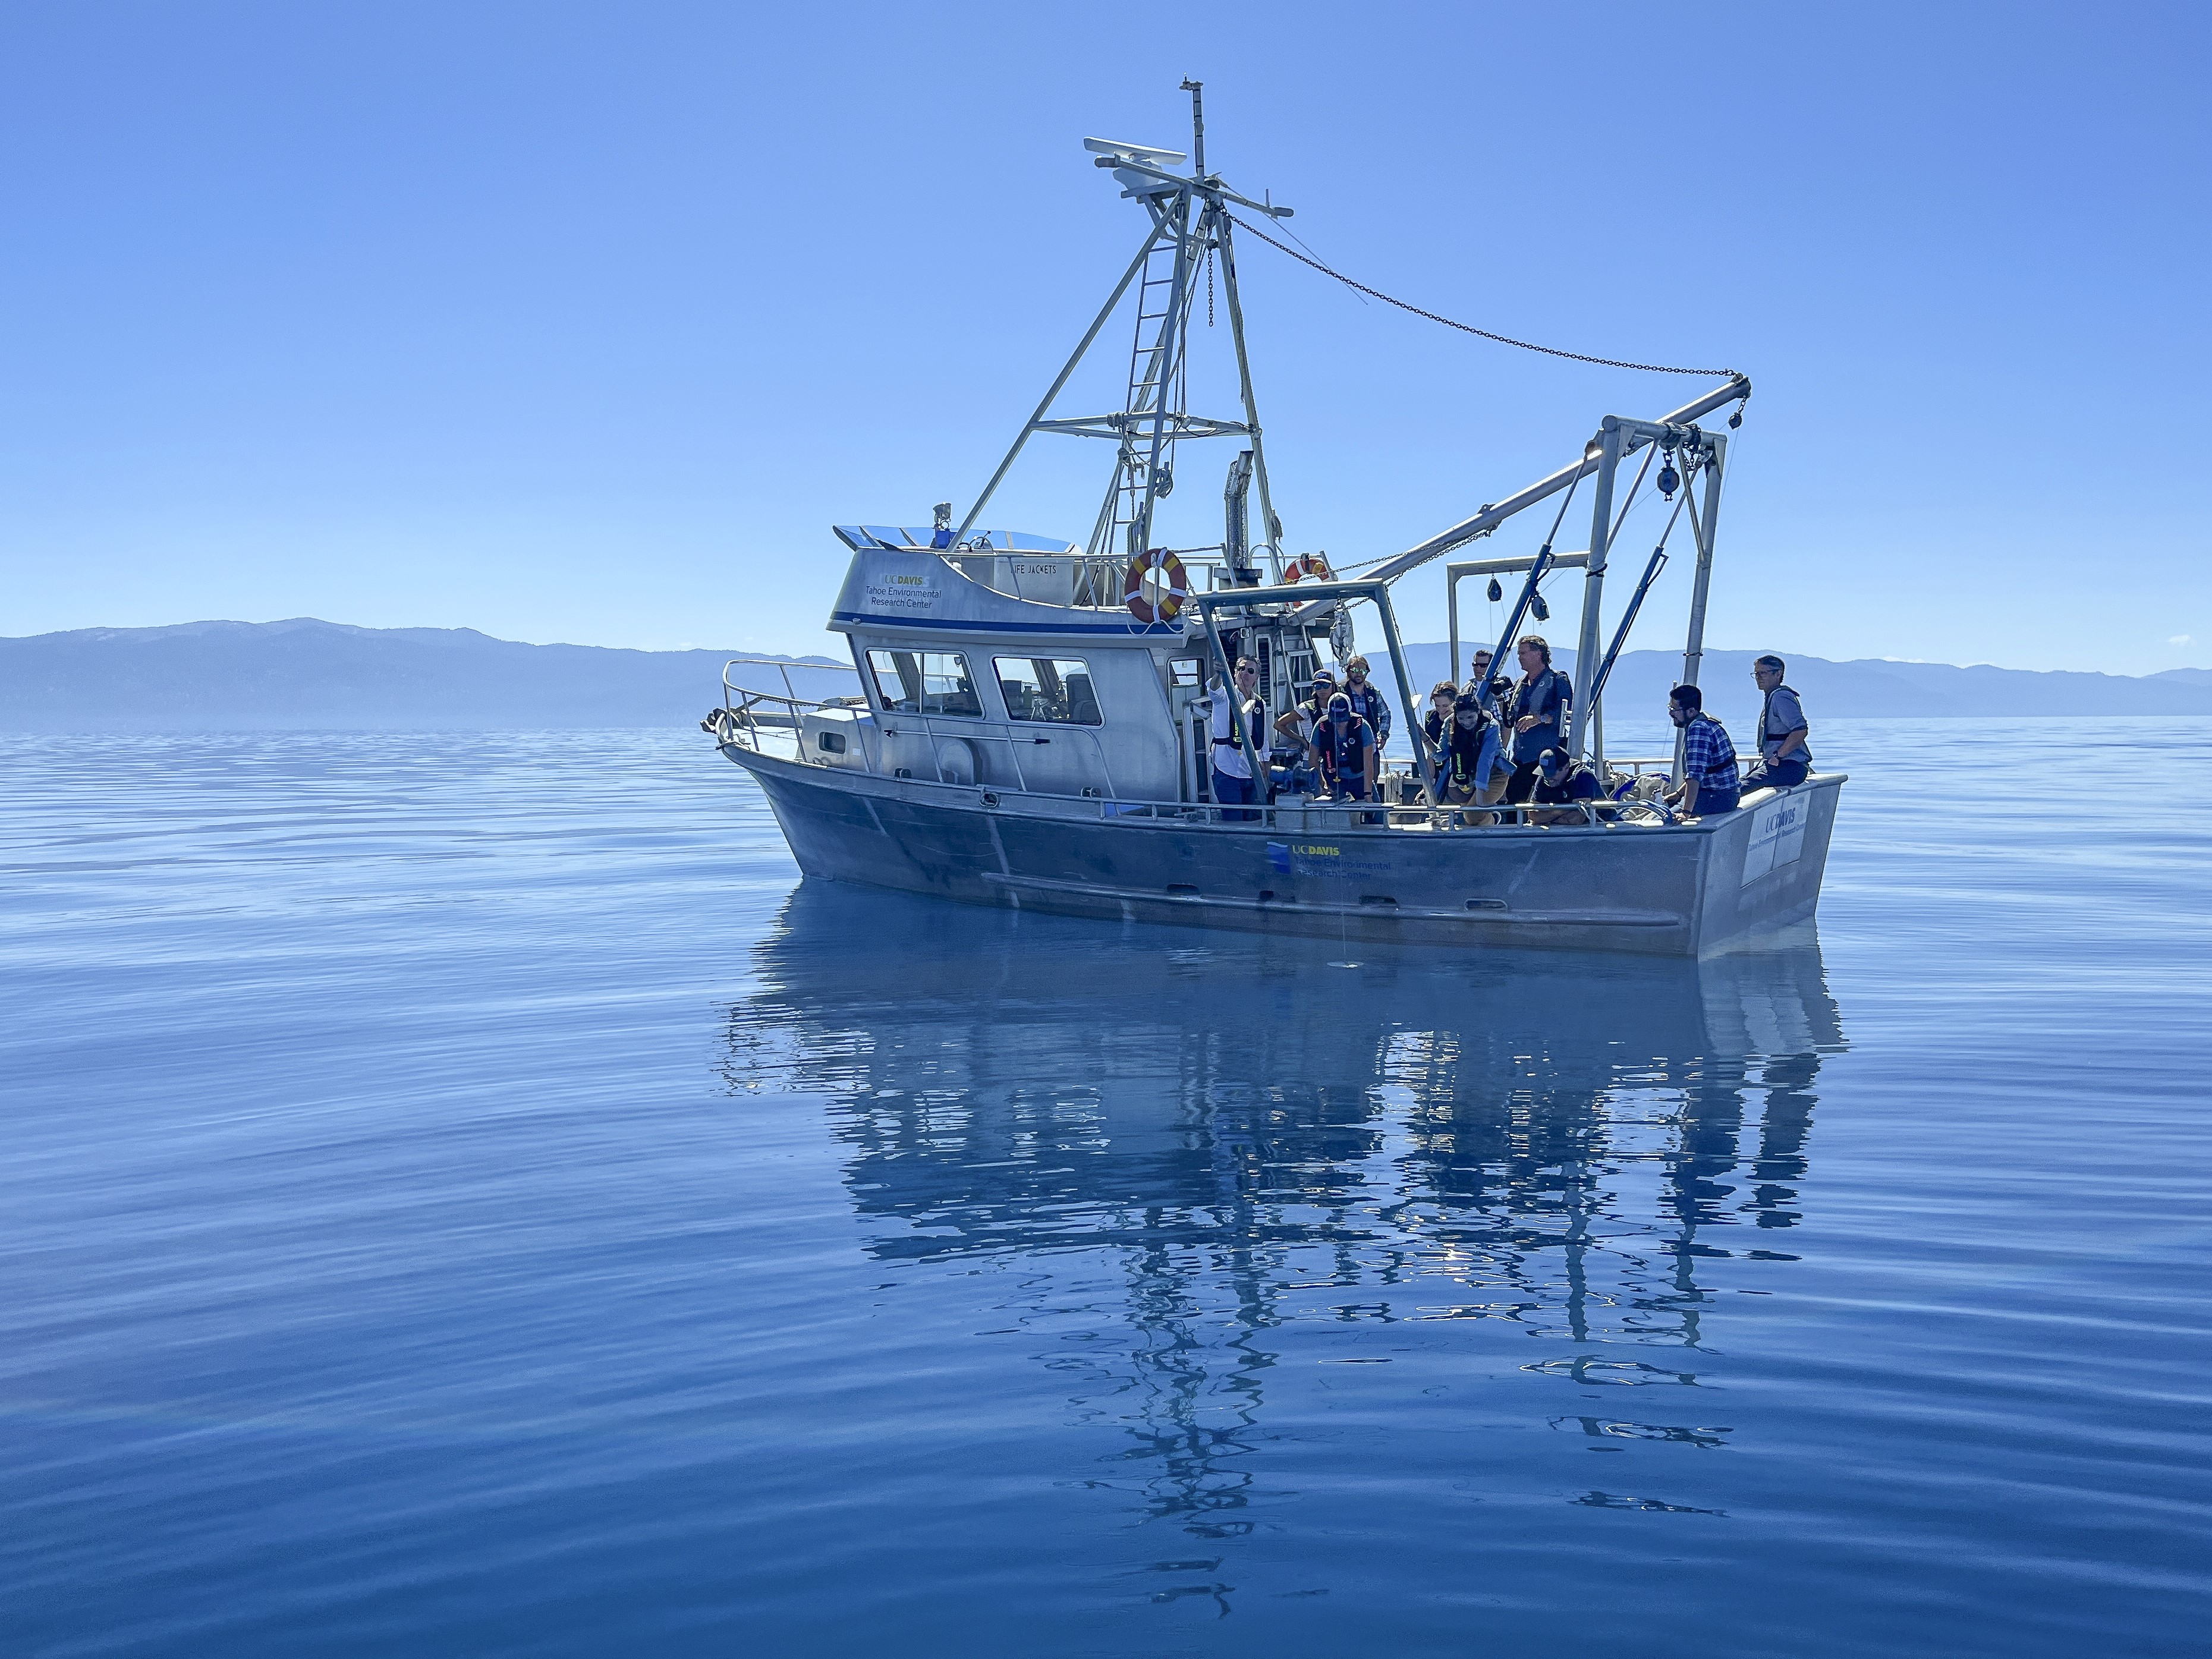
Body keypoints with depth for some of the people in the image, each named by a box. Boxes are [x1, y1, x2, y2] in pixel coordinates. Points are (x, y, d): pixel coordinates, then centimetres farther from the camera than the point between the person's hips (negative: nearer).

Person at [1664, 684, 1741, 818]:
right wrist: (1678, 794, 23)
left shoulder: (1698, 728, -20)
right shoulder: (1706, 721, 13)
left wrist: (1686, 813, -31)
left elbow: (1695, 775, -28)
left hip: (1719, 798, -10)